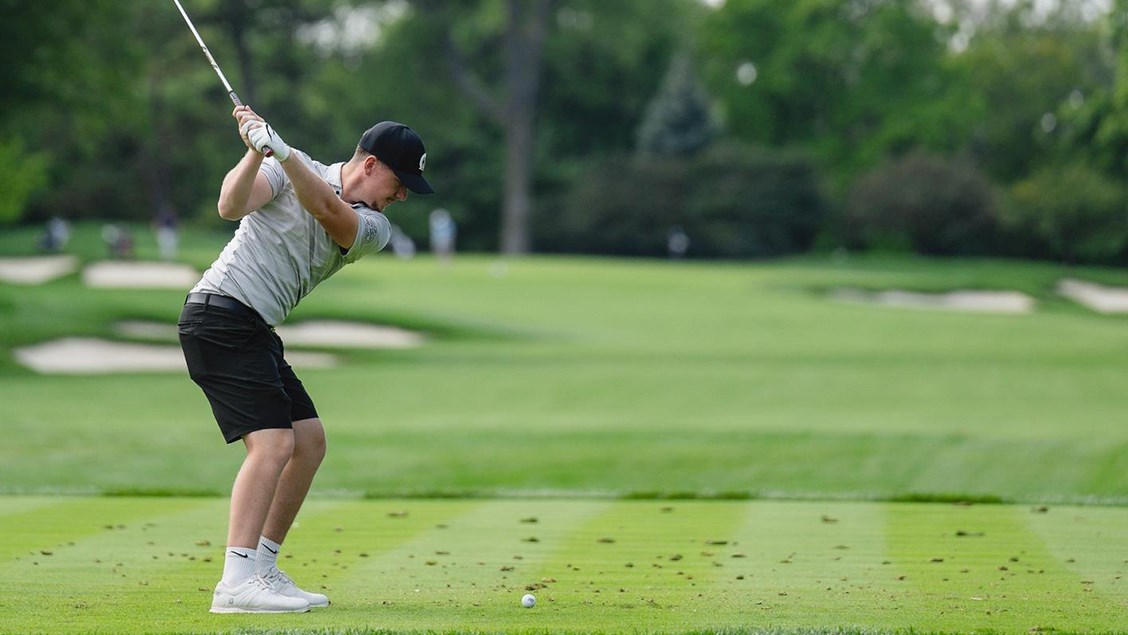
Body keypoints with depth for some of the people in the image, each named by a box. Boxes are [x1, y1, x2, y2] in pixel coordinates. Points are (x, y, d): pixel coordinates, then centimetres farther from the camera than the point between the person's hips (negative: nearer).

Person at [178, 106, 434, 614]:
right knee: (273, 441, -18)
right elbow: (232, 206, -17)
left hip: (256, 332, 8)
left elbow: (328, 211, -13)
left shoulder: (374, 228, 8)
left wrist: (280, 149, -26)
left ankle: (263, 570, 15)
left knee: (310, 440, 9)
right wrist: (256, 152, -31)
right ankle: (236, 585, -25)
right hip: (221, 314, -8)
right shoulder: (291, 169, -3)